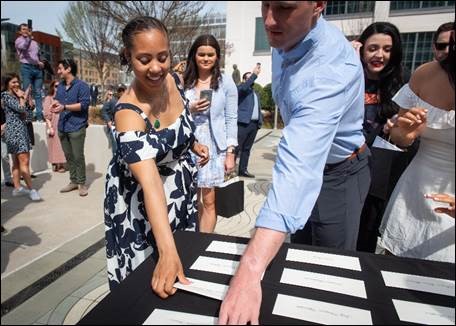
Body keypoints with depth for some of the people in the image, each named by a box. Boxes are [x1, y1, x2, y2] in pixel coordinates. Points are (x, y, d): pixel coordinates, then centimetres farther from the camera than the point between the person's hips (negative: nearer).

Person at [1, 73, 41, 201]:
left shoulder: (17, 95, 19)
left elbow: (28, 111, 12)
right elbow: (20, 108, -14)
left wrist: (24, 97, 4)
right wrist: (23, 97, 1)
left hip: (22, 129, 8)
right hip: (14, 129, -8)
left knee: (17, 162, 10)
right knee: (24, 161, -13)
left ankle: (17, 188, 15)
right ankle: (31, 189, -14)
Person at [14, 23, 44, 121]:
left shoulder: (34, 42, 23)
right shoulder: (19, 40, 6)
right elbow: (24, 47, -17)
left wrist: (40, 63, 8)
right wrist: (29, 37, -23)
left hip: (37, 68, 5)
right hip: (26, 67, -5)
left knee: (38, 93, -1)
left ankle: (39, 114, -3)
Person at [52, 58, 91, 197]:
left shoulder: (81, 85, -6)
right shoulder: (60, 87, 17)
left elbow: (84, 104, -15)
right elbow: (57, 101, 23)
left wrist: (64, 107, -19)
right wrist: (55, 105, -1)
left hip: (76, 127, -7)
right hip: (62, 127, 7)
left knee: (78, 157, -4)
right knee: (68, 156, 11)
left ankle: (82, 184, 5)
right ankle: (73, 181, 21)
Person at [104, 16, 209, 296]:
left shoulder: (174, 80, -15)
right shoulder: (129, 114, -34)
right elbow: (151, 185, -44)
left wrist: (193, 144, 5)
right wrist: (168, 252, -50)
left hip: (181, 181, 6)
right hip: (141, 197, -6)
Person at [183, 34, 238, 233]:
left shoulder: (225, 82, 3)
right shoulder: (183, 82, 6)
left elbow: (231, 119, 1)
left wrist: (230, 152, -4)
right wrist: (189, 110, -8)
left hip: (214, 148, -1)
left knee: (208, 201, 2)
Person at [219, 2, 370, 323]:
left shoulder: (332, 68, -38)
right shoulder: (284, 36, -11)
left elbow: (297, 167, -51)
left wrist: (250, 271, -57)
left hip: (338, 172, -8)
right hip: (307, 160, 8)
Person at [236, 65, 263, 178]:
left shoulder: (255, 93, 26)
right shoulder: (240, 88, 3)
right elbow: (245, 86, -21)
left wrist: (260, 121, 11)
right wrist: (254, 74, -21)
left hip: (254, 124, 7)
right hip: (243, 123, -7)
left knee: (247, 148, 10)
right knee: (237, 147, -8)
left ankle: (243, 170, 16)